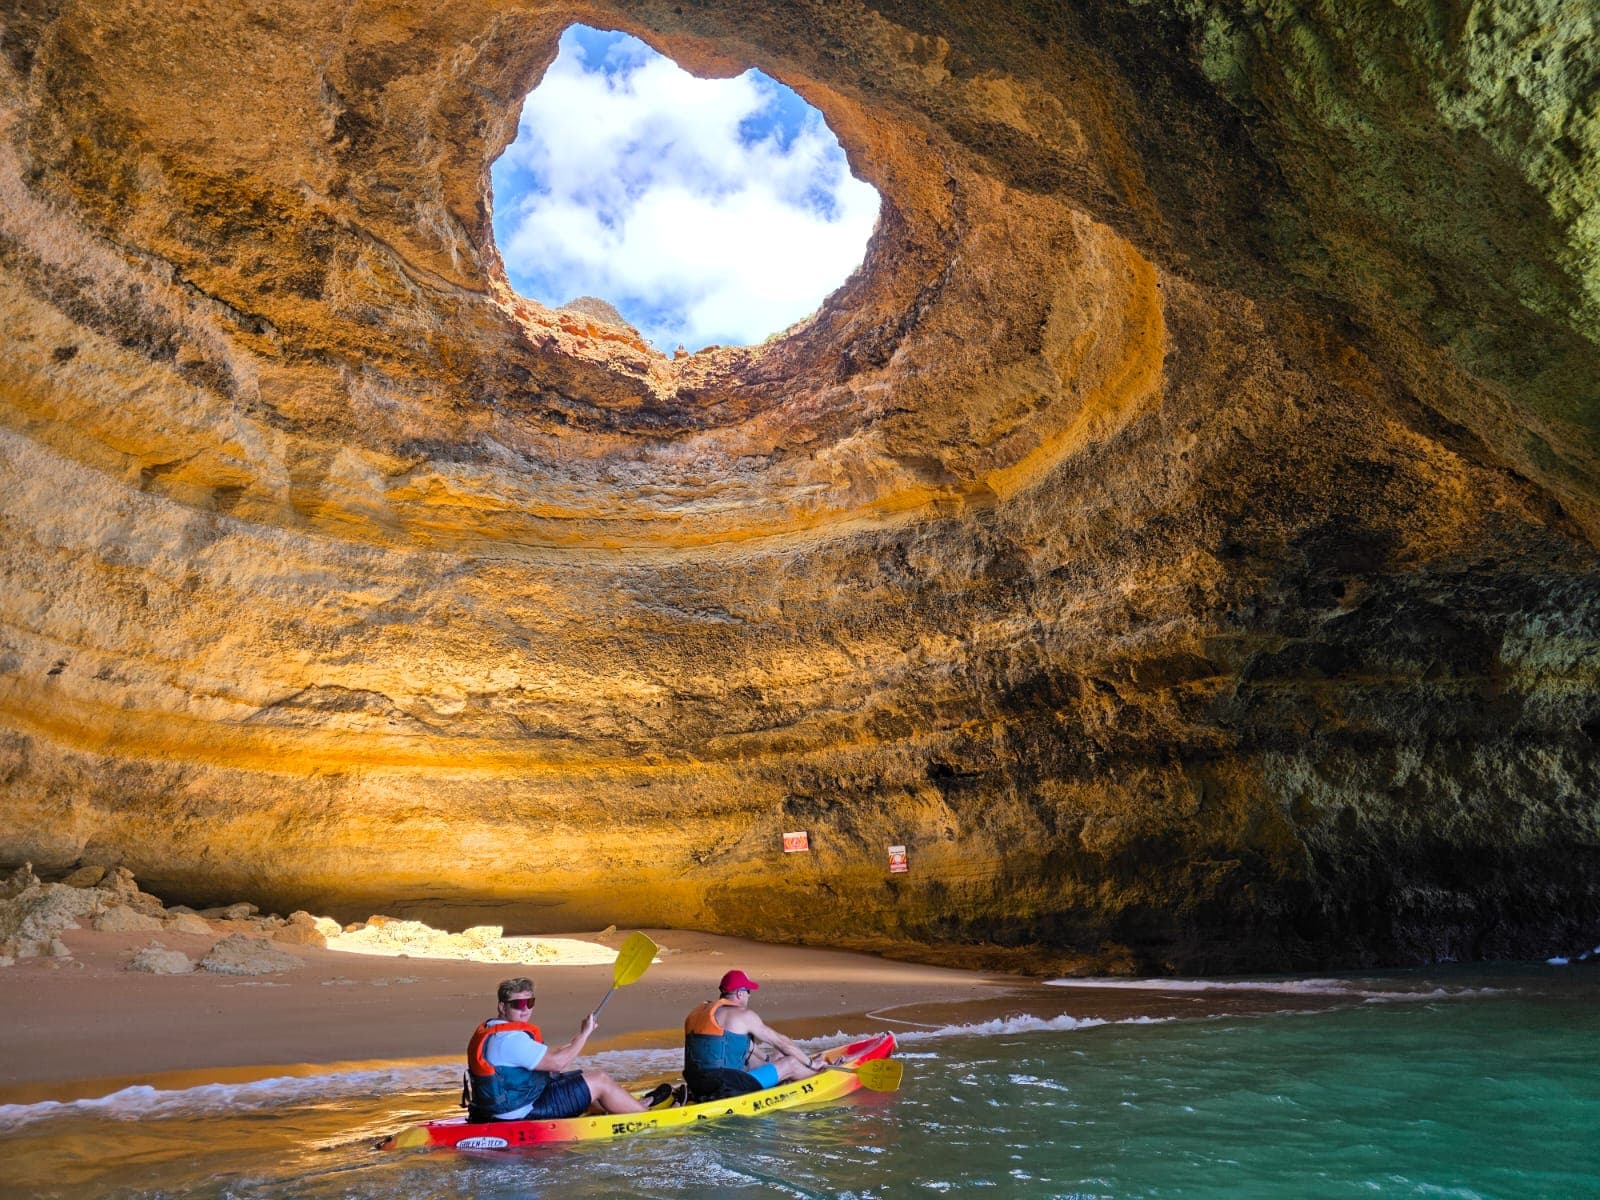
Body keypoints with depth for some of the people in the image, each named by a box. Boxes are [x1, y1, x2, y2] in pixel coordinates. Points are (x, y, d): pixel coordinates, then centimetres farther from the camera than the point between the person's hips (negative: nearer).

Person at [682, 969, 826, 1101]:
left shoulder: (699, 1012, 16)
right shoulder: (743, 1015, -8)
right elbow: (780, 1042, 2)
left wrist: (767, 1059, 41)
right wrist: (811, 1063, 16)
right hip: (725, 1088, -9)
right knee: (791, 1063, 5)